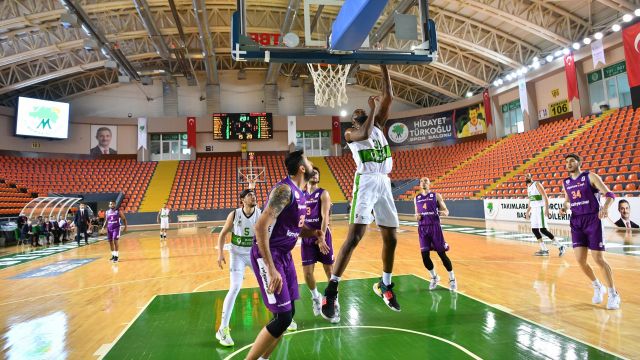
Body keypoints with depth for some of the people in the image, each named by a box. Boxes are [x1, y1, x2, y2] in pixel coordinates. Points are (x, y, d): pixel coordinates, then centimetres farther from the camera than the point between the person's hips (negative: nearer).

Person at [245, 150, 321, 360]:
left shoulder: (301, 193, 10)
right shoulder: (284, 189, -20)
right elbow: (261, 226, -28)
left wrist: (313, 233, 3)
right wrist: (271, 269, -30)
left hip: (284, 255, 10)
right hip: (267, 256, -9)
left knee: (289, 313, 14)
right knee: (282, 318, -8)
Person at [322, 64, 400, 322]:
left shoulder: (378, 125, 22)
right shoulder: (350, 133, 6)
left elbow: (389, 97, 13)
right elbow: (364, 134, -18)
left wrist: (383, 66, 10)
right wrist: (372, 109, -5)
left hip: (384, 183, 6)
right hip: (366, 182, -6)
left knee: (391, 237, 8)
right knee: (355, 236, -15)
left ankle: (385, 285, 26)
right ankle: (331, 290, -10)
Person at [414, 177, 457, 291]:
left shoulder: (436, 195, 2)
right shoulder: (416, 198, 12)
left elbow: (446, 210, 2)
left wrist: (445, 213, -22)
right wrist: (416, 217, -3)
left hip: (435, 227, -3)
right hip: (422, 229, 3)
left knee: (442, 254, 0)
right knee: (425, 256, 0)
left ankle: (452, 279, 20)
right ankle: (434, 277, 25)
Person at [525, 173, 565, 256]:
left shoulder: (537, 184, -9)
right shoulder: (528, 187, 17)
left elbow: (545, 197, -15)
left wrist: (546, 209, -24)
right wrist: (528, 211, 23)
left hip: (540, 209, -9)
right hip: (533, 210, 9)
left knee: (543, 229, -13)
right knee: (534, 230, 4)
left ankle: (560, 246, -3)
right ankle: (544, 250, 10)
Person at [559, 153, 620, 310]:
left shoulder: (590, 177, -4)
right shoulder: (566, 182, 11)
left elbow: (609, 194, -10)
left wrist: (605, 207, -30)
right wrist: (564, 208, 0)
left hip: (593, 220, -4)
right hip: (577, 223, 4)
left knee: (599, 259, -4)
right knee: (580, 260, -1)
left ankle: (613, 294, 13)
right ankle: (597, 287, 24)